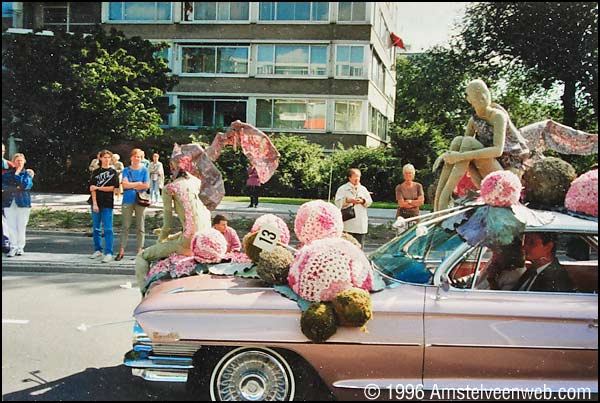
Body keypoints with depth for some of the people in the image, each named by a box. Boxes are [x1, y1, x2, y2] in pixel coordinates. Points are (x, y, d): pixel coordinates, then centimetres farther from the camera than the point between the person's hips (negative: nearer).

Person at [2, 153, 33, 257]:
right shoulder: (7, 173, 13)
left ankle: (20, 247, 8)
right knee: (11, 226, 0)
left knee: (21, 226, 0)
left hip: (23, 202, -1)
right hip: (9, 202, 1)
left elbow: (26, 184, -9)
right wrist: (16, 188, -10)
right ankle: (13, 247, 5)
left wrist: (17, 174, -3)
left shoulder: (28, 174, 9)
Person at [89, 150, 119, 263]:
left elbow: (112, 188, -4)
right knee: (96, 228, 9)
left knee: (108, 229, -5)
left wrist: (98, 188, -5)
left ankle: (109, 253, -4)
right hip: (96, 203, 3)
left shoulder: (113, 172, 3)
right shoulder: (96, 172, 8)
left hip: (107, 204, -3)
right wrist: (95, 204, -9)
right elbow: (92, 188, 1)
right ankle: (98, 250, 21)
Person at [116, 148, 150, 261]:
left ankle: (140, 250, 9)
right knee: (125, 226, 2)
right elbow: (124, 185, -6)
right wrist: (138, 184, -9)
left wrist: (130, 185, -6)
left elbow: (147, 185, -7)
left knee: (140, 227, 3)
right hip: (128, 201, 1)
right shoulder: (126, 170, 7)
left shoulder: (144, 170, 5)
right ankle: (122, 251, 6)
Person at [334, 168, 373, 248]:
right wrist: (348, 200, -17)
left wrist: (362, 201, -8)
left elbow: (369, 201, 13)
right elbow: (338, 202, -4)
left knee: (359, 246, 5)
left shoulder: (363, 189, 17)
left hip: (361, 223, 4)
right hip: (348, 223, -4)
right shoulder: (342, 189, 4)